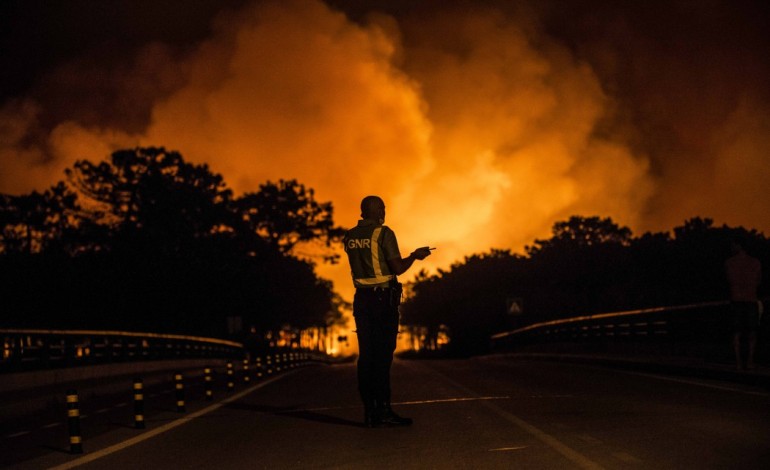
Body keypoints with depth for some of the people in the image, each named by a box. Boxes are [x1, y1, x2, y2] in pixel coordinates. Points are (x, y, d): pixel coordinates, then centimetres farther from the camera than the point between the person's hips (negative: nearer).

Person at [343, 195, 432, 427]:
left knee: (366, 354, 6)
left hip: (362, 298, 6)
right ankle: (383, 410, -4)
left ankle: (369, 412, 7)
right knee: (382, 354, -4)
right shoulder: (383, 233, -9)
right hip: (383, 298, -6)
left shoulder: (350, 237, 10)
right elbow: (398, 268, -12)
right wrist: (415, 255, 6)